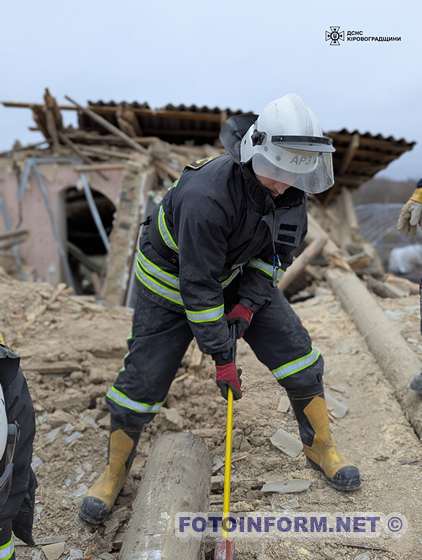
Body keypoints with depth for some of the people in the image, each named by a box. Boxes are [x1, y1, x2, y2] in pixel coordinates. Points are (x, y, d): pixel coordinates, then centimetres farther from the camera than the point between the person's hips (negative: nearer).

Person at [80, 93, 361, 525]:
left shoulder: (291, 185, -16)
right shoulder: (207, 197, -38)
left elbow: (280, 249, -1)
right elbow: (198, 286, -32)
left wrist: (249, 303, -14)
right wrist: (222, 356, -25)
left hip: (240, 275, 6)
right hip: (173, 280, -5)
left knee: (297, 352, 0)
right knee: (142, 379, -1)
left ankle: (320, 447, 23)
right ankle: (115, 470, 26)